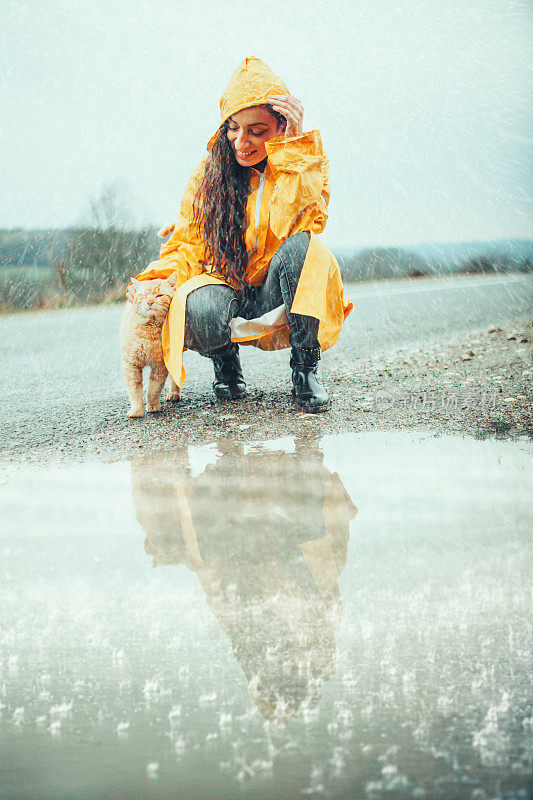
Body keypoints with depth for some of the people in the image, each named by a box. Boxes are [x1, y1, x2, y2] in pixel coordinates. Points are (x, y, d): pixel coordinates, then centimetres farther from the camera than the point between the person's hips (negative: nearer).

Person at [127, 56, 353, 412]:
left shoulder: (304, 166, -5)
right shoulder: (210, 170, 0)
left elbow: (291, 224, -25)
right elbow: (188, 244, 2)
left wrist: (291, 145, -25)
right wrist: (156, 280, -17)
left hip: (278, 299, -1)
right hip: (227, 292, 1)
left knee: (302, 246, -32)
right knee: (203, 308, -36)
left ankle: (305, 368, -17)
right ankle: (225, 359, 2)